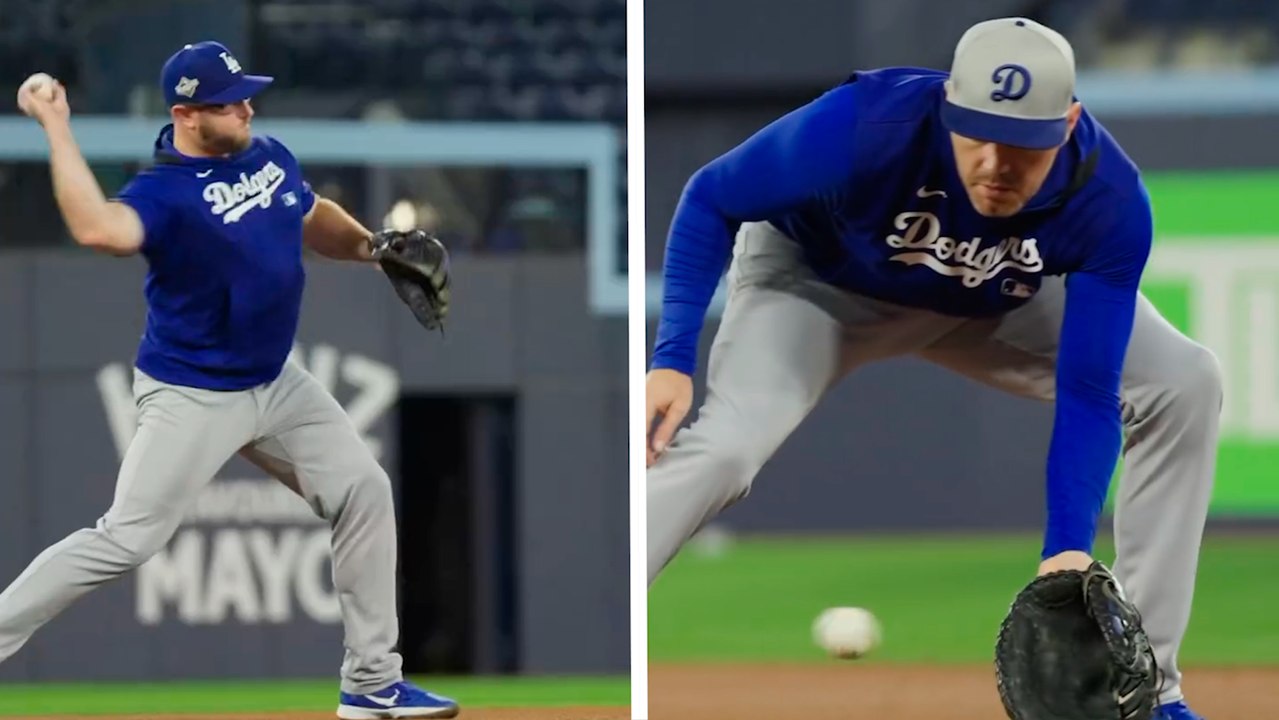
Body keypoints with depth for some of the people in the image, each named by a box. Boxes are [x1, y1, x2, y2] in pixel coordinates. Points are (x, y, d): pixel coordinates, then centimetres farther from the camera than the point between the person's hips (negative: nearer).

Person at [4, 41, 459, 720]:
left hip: (276, 383, 8)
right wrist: (56, 128, -41)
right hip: (190, 399, -8)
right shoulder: (164, 191, -23)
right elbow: (99, 229, -45)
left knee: (364, 492, 6)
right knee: (125, 539, -12)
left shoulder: (270, 156, 1)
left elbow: (312, 218, 21)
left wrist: (369, 245, 3)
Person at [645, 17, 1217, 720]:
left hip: (993, 305, 3)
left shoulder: (1110, 204, -32)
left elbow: (1087, 396, -26)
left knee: (1186, 385, -11)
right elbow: (711, 199, -22)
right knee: (724, 446, -30)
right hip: (817, 279, -3)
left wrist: (1067, 550, -38)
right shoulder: (866, 127, -39)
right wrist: (672, 360, -31)